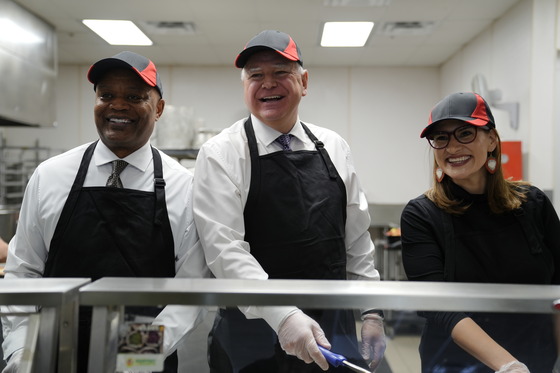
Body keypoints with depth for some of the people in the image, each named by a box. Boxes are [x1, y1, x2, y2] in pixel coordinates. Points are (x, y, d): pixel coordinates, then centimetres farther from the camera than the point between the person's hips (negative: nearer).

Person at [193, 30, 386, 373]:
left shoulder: (334, 148, 3)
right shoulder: (221, 154, -9)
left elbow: (358, 239, 8)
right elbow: (224, 248, -18)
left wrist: (372, 311, 6)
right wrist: (283, 316, -27)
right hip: (254, 331, -3)